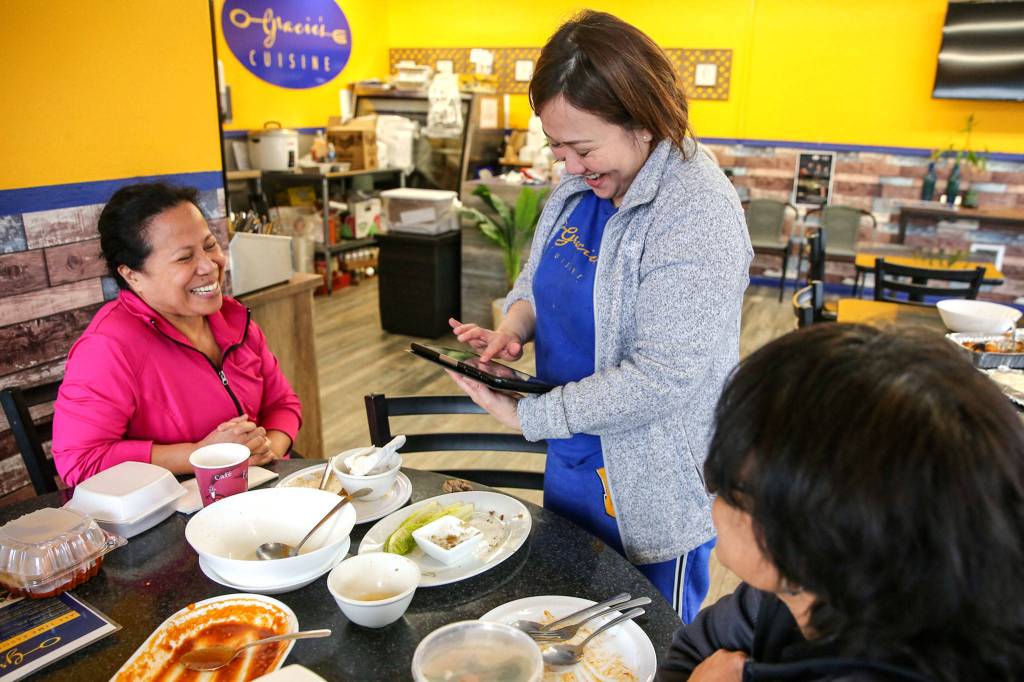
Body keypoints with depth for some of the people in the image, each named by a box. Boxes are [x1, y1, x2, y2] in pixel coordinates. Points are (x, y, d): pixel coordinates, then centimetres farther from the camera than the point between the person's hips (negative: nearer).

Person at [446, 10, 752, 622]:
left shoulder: (698, 216, -26)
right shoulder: (580, 186, -1)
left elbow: (662, 377, -29)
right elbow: (538, 277, 14)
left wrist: (527, 415, -22)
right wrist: (512, 329, -9)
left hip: (654, 497, -7)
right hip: (573, 461, 8)